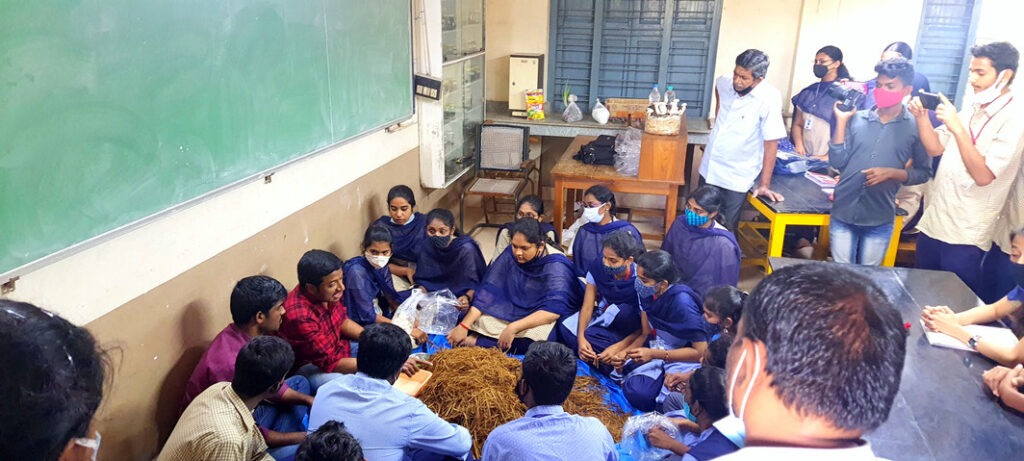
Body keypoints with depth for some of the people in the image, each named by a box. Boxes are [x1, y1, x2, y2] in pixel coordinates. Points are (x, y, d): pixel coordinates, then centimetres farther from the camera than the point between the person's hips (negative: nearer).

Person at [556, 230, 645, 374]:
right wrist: (580, 338, -28)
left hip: (629, 327, -3)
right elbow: (587, 307, -12)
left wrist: (618, 347, -33)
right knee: (565, 327, -21)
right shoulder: (597, 268, -13)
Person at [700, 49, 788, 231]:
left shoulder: (769, 98, -23)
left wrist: (764, 185, -20)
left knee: (726, 229, 4)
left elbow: (771, 143, -20)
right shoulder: (725, 83, -7)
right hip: (709, 167, 5)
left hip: (737, 177, -5)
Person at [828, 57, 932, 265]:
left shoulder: (916, 126, -2)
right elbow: (837, 162, -4)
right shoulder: (857, 119, 0)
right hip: (843, 214, 1)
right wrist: (841, 121, -6)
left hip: (880, 221, -1)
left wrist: (891, 173, -16)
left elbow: (924, 172, 1)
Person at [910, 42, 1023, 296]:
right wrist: (922, 116, -5)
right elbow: (935, 148, 11)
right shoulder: (972, 108, 10)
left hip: (965, 236, -7)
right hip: (932, 222, 7)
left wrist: (957, 128, -28)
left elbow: (983, 175, -22)